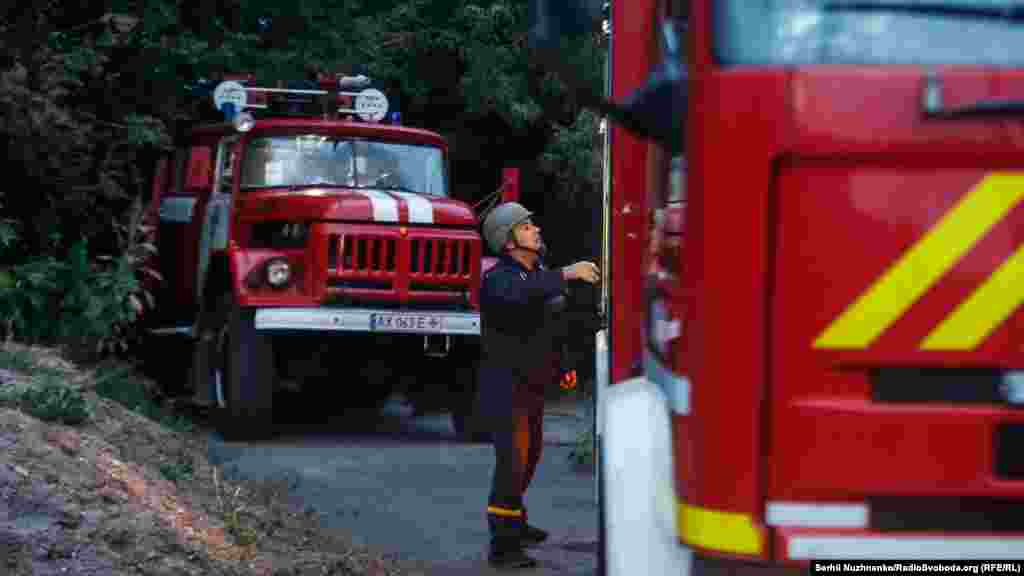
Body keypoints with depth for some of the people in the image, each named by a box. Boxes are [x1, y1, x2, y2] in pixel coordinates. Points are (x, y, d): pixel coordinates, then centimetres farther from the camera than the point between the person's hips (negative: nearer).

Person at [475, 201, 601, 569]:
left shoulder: (540, 269, 4)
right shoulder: (498, 278, -22)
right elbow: (520, 291, -47)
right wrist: (567, 274, -49)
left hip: (533, 383, 9)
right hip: (505, 384, -9)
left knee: (530, 452, 23)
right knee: (513, 457, -18)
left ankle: (513, 523, 42)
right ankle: (501, 544, -19)